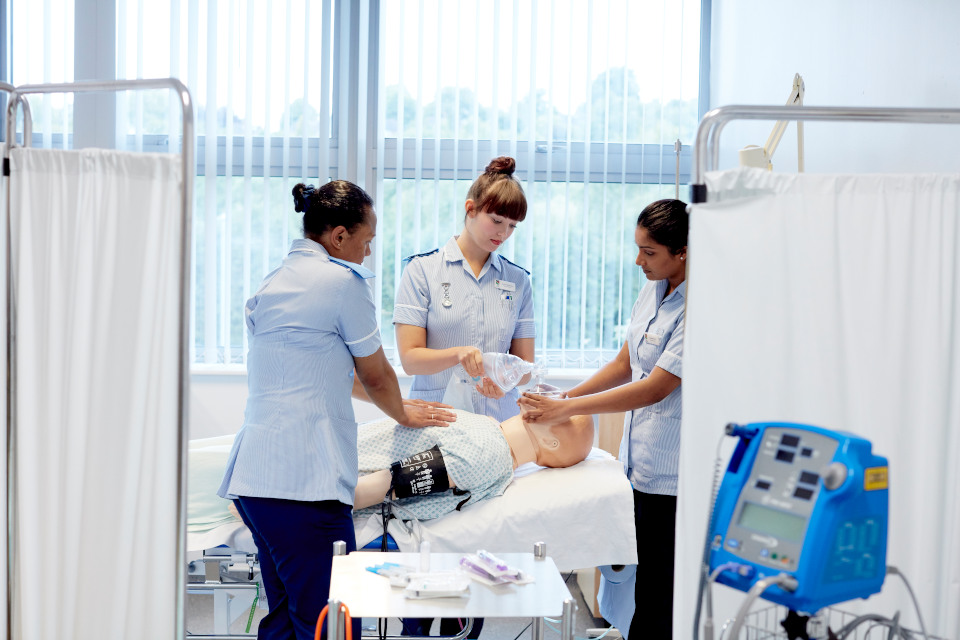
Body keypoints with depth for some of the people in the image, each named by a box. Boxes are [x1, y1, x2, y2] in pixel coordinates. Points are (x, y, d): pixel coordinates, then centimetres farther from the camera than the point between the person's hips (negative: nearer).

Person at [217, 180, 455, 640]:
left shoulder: (274, 281, 20)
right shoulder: (343, 280, -6)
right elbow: (375, 375, 5)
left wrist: (396, 403, 38)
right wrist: (404, 414, 26)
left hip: (252, 472, 9)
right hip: (303, 481, -9)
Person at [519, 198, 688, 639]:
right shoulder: (652, 291, 9)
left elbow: (654, 389, -20)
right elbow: (624, 365, 18)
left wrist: (565, 409, -17)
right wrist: (566, 396, 7)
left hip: (670, 474, -8)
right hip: (640, 462, 8)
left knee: (656, 602, -2)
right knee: (640, 581, 12)